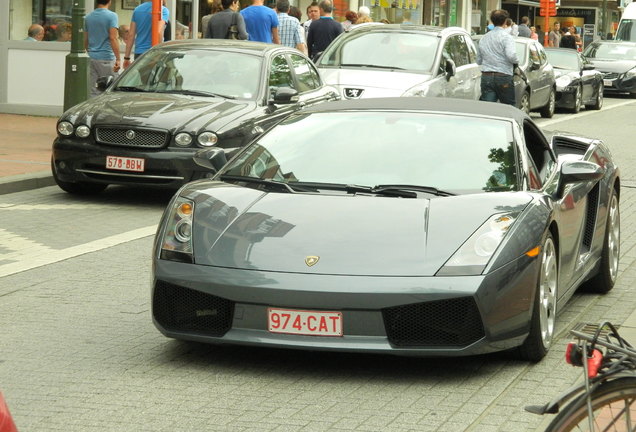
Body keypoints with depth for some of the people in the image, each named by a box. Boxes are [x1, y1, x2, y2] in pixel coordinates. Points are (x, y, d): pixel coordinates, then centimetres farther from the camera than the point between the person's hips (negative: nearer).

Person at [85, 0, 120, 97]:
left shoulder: (88, 17, 11)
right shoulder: (112, 16, -8)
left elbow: (85, 41, 16)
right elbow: (113, 38, -17)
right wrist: (118, 59, -17)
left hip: (92, 58, 6)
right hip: (107, 58, -6)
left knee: (94, 93, 5)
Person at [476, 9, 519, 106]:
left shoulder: (483, 38, 14)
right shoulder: (506, 37, -6)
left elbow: (478, 61, 18)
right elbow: (511, 55, -21)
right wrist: (516, 62, -1)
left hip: (486, 77, 5)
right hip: (503, 76, -5)